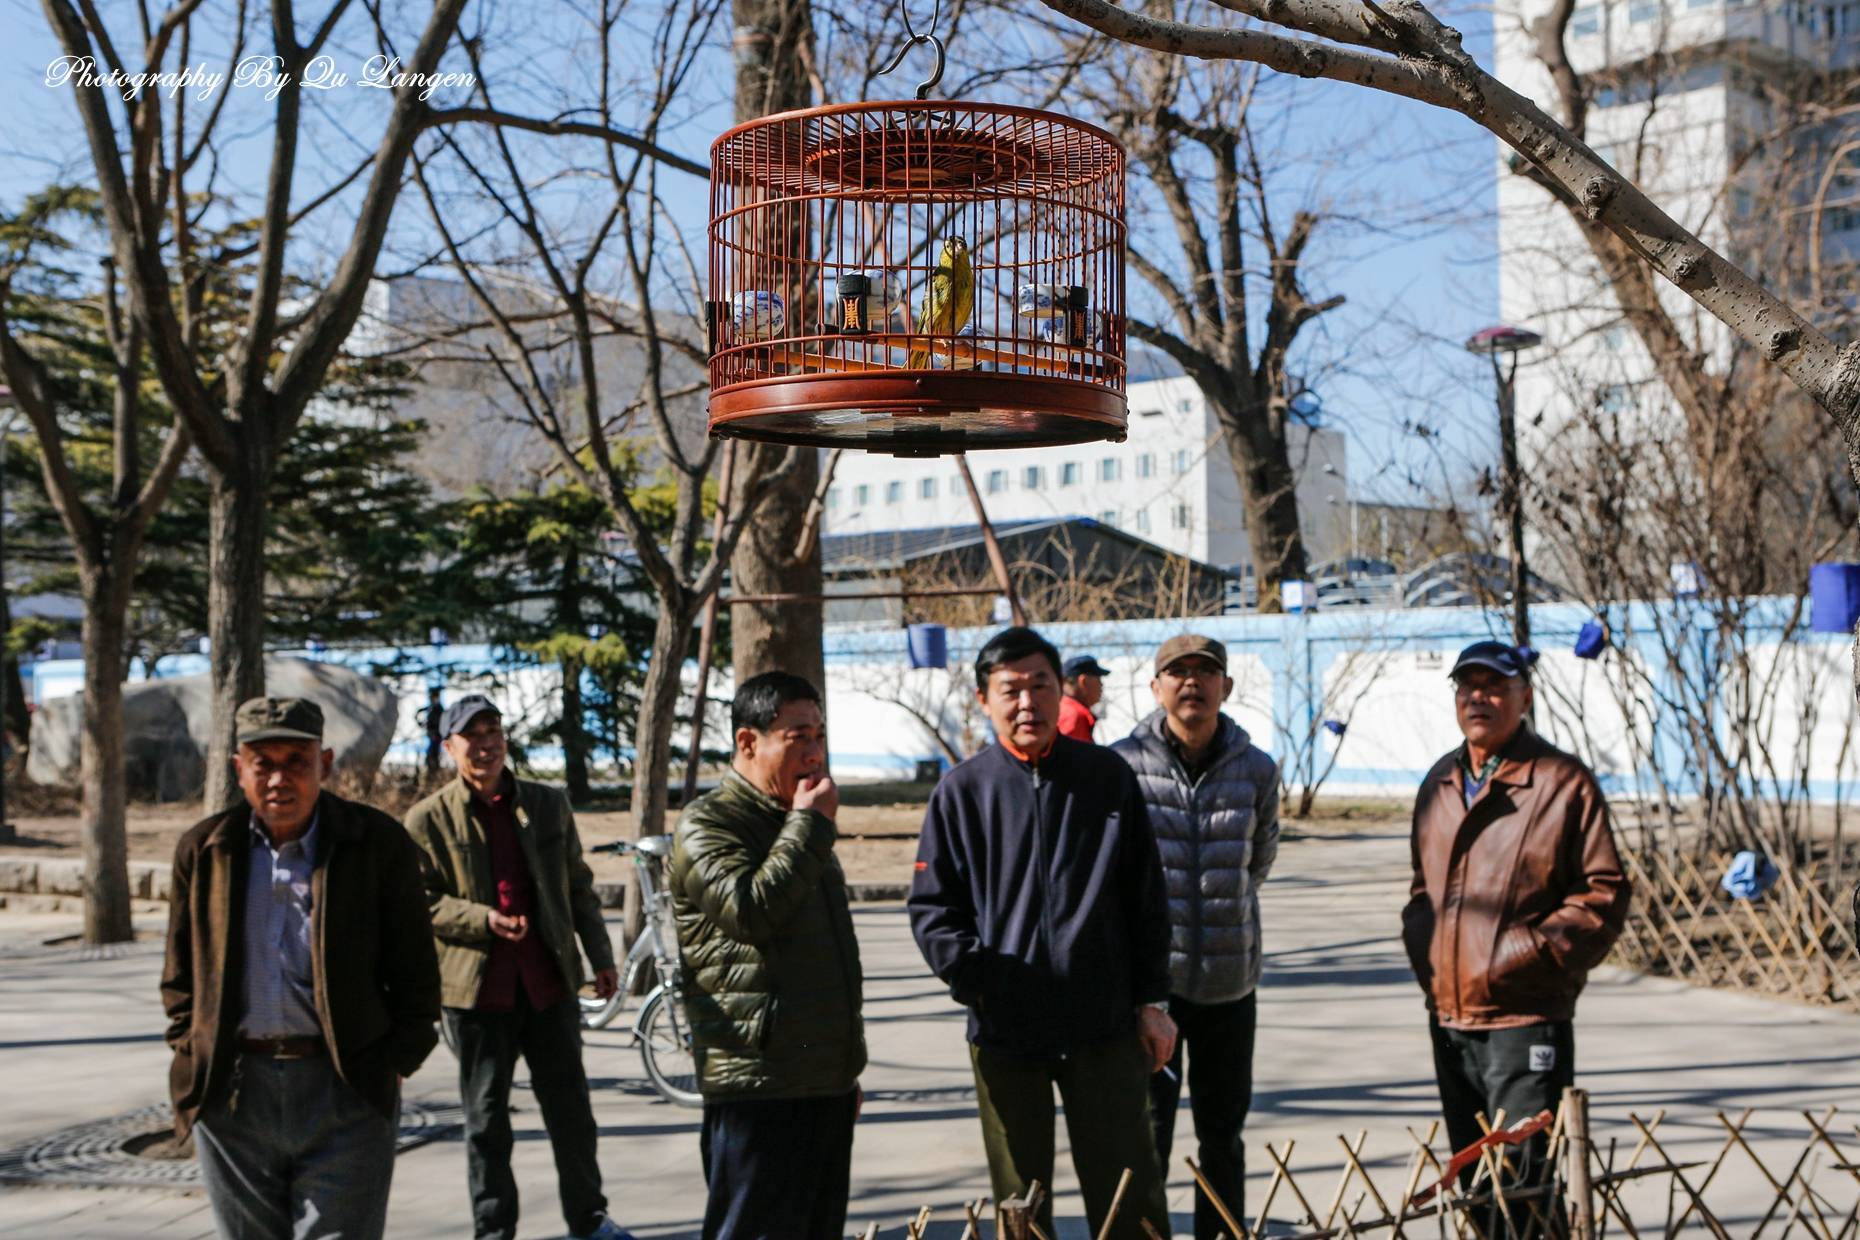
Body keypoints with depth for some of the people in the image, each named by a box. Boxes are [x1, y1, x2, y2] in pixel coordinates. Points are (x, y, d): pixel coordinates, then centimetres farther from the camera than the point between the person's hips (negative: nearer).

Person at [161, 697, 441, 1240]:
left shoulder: (379, 843, -1)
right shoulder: (202, 850, 7)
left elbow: (415, 972, 3)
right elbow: (180, 974, 15)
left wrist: (395, 1062, -3)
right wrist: (192, 1060, 6)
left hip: (347, 1093, -3)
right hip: (229, 1098, 3)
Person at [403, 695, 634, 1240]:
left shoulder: (548, 804, 9)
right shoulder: (428, 820, -2)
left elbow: (579, 887, 14)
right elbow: (423, 901, -4)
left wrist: (601, 956, 11)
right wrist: (482, 919, -19)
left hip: (550, 980, 3)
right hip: (478, 986, -2)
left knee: (570, 1105, 10)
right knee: (486, 1117, 5)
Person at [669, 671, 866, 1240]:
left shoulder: (798, 822, 20)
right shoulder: (707, 825, -8)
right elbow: (753, 910, -27)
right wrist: (812, 825, -16)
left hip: (826, 1083, 8)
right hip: (759, 1087, -8)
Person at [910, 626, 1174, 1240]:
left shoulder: (1108, 778, 3)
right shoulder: (962, 791, 0)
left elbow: (1146, 900, 7)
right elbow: (932, 907, 2)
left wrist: (1153, 1000, 5)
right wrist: (975, 978, -12)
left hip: (1103, 1026, 0)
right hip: (1004, 1030, 0)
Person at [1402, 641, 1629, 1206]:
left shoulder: (1563, 782, -7)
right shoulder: (1439, 783, 14)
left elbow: (1604, 892, -9)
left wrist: (1532, 952, -15)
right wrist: (1422, 947, 9)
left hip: (1526, 1018, -7)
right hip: (1449, 1016, 7)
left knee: (1526, 1185, -8)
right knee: (1472, 1184, 16)